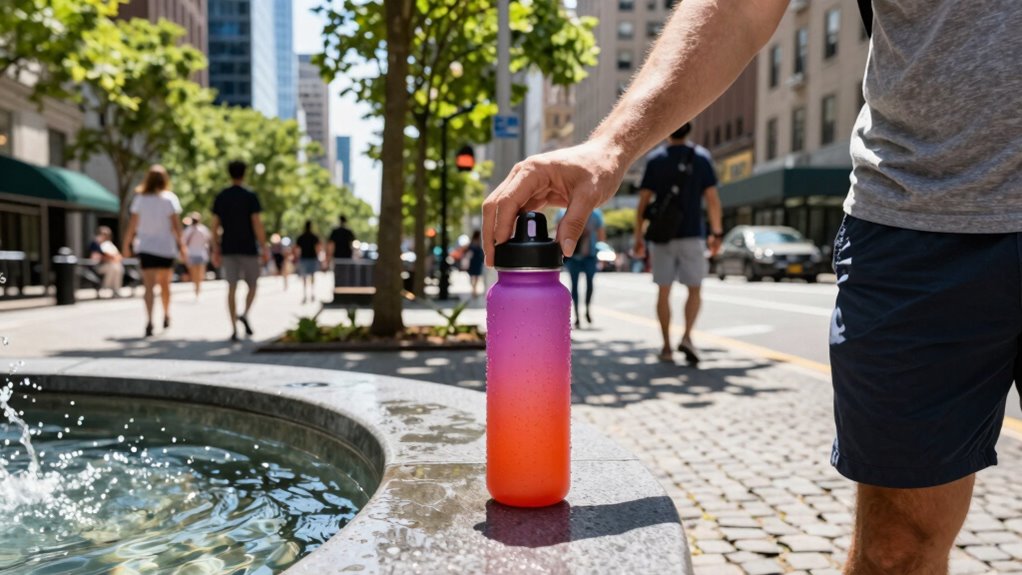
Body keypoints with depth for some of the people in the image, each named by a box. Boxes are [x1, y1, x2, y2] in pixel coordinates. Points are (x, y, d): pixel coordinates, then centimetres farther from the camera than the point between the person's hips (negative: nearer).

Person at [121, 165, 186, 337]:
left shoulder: (139, 198, 3)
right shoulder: (170, 198, -3)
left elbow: (132, 224, 2)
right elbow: (175, 225, -8)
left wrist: (127, 244, 10)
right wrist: (181, 245, -5)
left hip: (145, 247, 0)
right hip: (166, 247, 0)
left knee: (149, 286, -4)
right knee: (164, 283, 17)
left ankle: (149, 320, -20)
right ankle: (166, 315, 31)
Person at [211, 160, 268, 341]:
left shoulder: (220, 197, 6)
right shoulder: (250, 196, -6)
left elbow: (215, 226, 6)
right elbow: (257, 224, -11)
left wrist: (216, 251, 12)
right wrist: (264, 249, -7)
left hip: (228, 249, 3)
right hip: (248, 248, -3)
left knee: (232, 288, 3)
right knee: (252, 285, 12)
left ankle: (234, 328, -1)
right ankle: (245, 314, -11)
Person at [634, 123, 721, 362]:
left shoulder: (655, 160, 2)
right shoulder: (701, 158, 1)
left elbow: (643, 202, -2)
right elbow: (712, 199, -4)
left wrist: (638, 237, 2)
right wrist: (717, 232, 3)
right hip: (691, 235, -1)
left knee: (664, 291, 8)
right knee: (694, 291, 7)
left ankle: (667, 346, 9)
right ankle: (687, 337, -13)